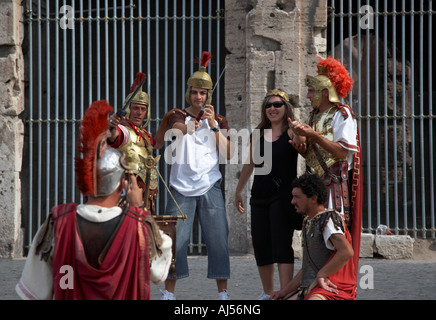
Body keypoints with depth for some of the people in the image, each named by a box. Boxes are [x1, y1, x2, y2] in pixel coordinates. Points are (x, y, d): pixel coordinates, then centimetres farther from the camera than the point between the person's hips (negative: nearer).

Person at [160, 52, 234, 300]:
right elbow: (176, 127, -19)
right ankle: (169, 293, 4)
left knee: (218, 239, -4)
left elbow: (228, 155, 1)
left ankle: (223, 293, 3)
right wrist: (188, 127, -42)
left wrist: (214, 126, -9)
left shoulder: (219, 121, 13)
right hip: (181, 187, -1)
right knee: (175, 240, -4)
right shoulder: (179, 117, 7)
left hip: (210, 188, 1)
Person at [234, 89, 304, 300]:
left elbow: (300, 143, -27)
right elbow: (249, 164, 21)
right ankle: (268, 293, 21)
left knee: (281, 245, -12)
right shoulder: (260, 134, 12)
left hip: (283, 196, -6)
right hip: (260, 196, 6)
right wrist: (238, 191, 26)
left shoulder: (291, 132, -3)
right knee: (260, 245, 8)